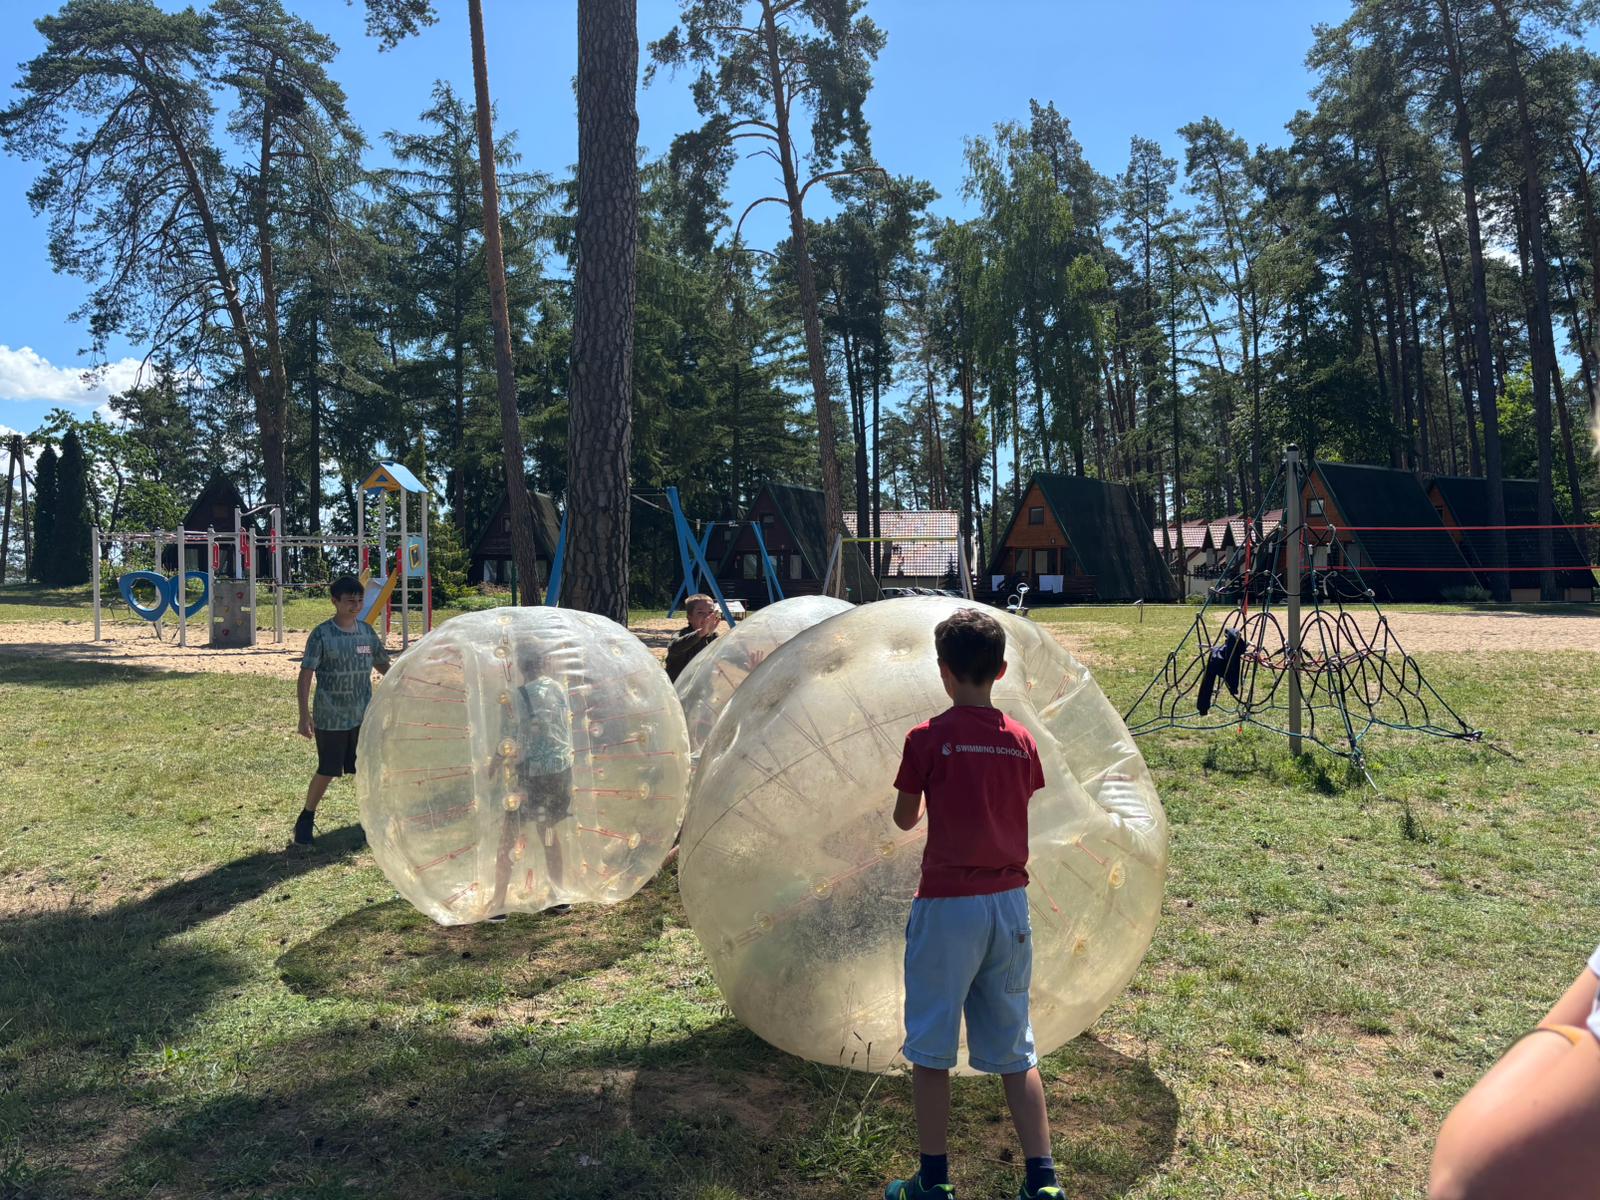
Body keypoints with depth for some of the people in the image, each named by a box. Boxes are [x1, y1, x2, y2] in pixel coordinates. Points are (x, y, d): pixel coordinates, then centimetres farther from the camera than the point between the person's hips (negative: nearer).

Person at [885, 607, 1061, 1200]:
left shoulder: (927, 738, -11)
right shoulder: (1021, 740, 0)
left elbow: (904, 820, 0)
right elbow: (1016, 815, 8)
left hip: (947, 904, -4)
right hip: (1010, 903, 4)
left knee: (931, 1050, 10)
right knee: (1015, 1049, 15)